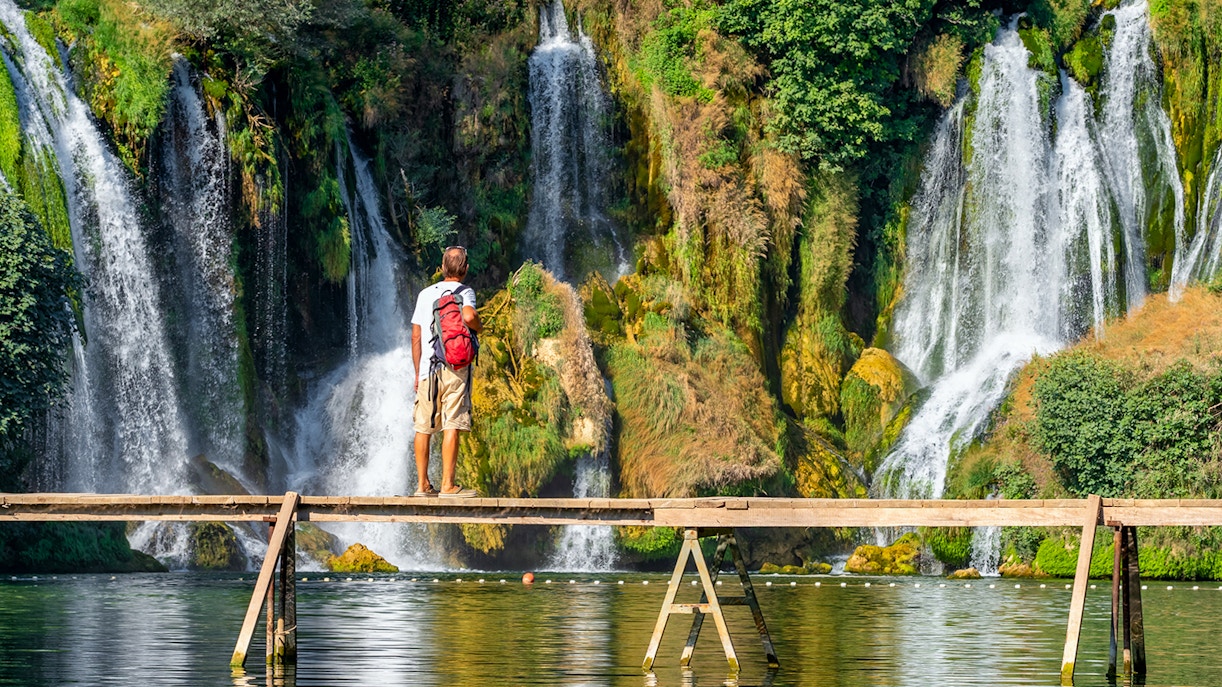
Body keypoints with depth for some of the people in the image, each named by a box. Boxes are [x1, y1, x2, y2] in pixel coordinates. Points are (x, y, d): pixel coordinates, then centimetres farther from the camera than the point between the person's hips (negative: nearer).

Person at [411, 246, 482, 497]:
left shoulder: (425, 294, 13)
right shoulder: (464, 292, -2)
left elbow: (416, 337, 13)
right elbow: (468, 316, -25)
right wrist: (479, 327, -2)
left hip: (427, 370, 4)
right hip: (455, 367, -4)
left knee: (424, 427, 8)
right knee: (451, 427, -6)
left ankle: (422, 484, 11)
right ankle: (448, 485, -10)